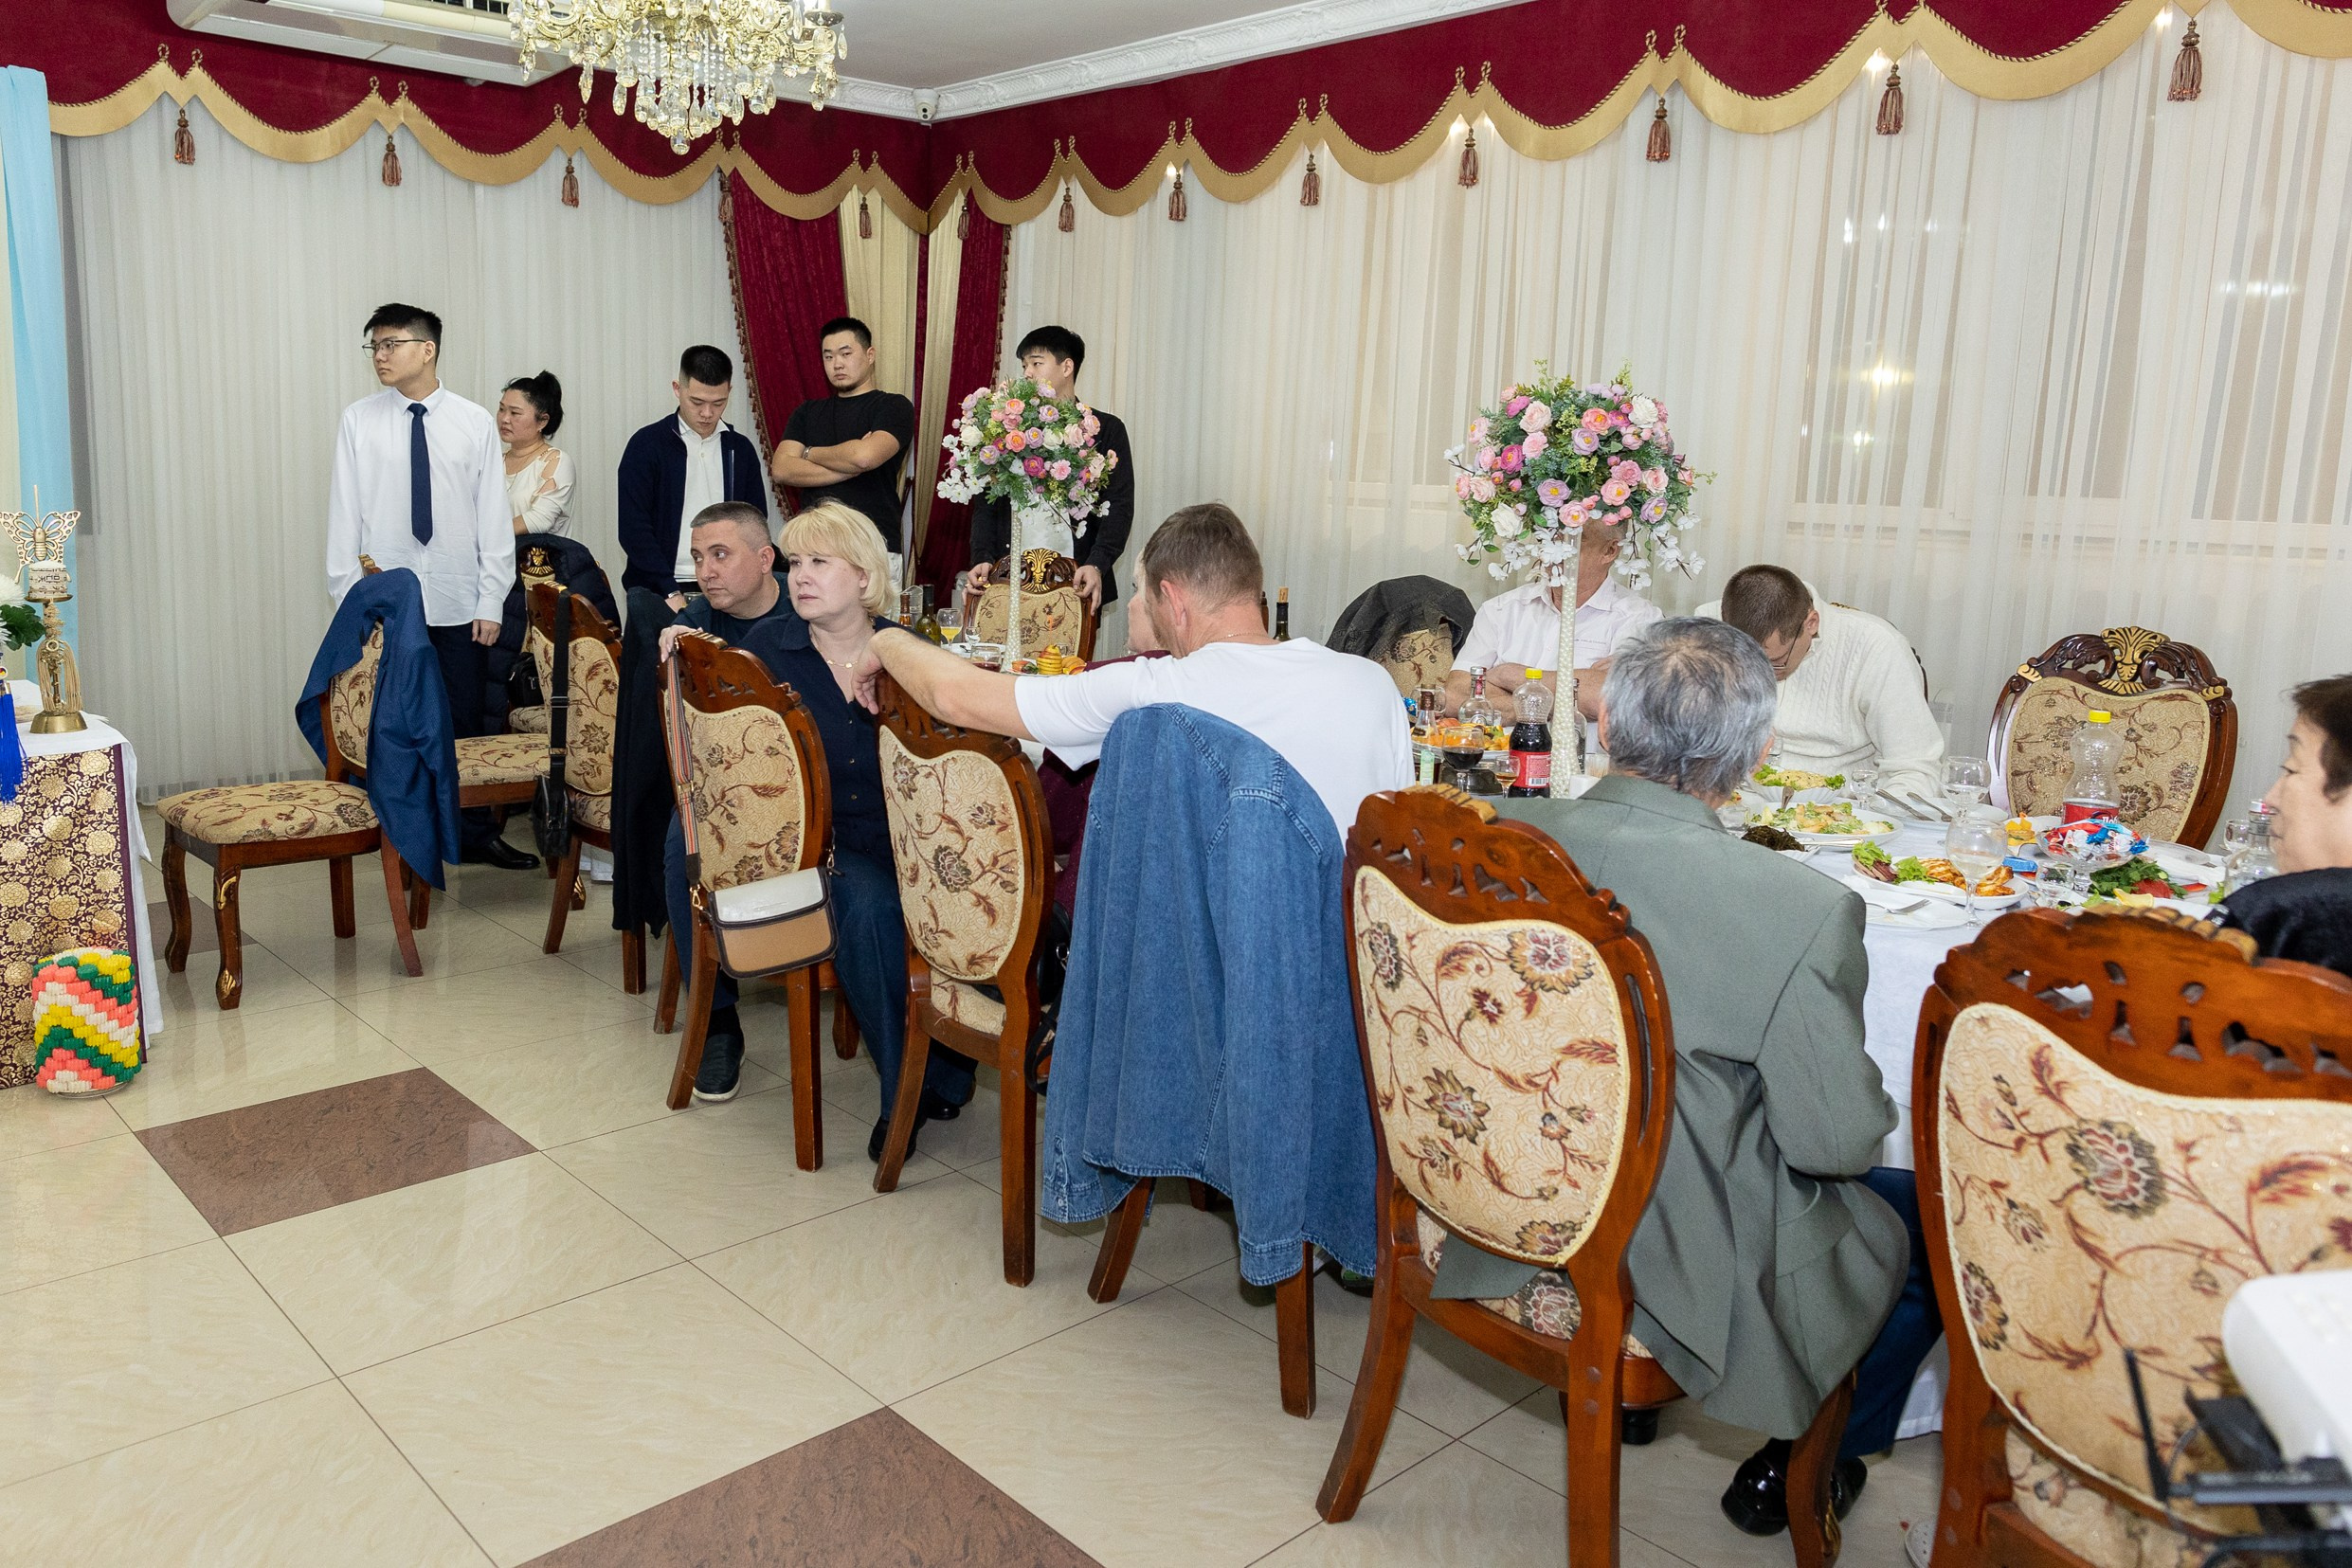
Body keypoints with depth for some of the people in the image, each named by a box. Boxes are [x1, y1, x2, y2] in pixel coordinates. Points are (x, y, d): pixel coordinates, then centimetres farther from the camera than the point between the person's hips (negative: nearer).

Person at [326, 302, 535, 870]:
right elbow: (344, 514, 3)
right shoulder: (359, 421, 2)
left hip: (459, 604, 0)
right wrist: (349, 599, -1)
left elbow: (494, 518, 2)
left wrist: (491, 602, -2)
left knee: (464, 723, 6)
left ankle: (475, 833, 17)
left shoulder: (475, 422, 3)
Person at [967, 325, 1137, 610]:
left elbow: (1120, 507, -2)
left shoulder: (1107, 429, 6)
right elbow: (986, 503, 11)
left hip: (1076, 584, -2)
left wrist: (1096, 565, -17)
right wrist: (983, 559, -6)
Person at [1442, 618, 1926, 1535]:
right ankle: (1791, 1471, 37)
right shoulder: (1799, 910, -28)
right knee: (1925, 1223, 22)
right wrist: (1873, 1107, 4)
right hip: (1685, 1268, -5)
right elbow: (1837, 1139, -19)